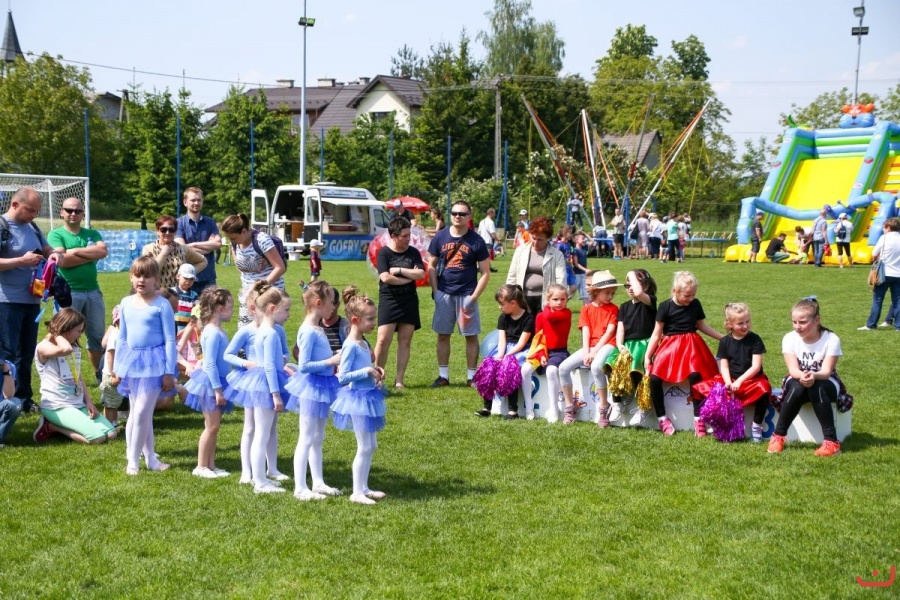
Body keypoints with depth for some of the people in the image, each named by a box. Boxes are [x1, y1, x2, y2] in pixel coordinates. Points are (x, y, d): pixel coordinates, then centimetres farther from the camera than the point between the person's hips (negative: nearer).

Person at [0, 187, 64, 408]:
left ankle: (23, 399, 24)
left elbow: (47, 250, 19)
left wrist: (56, 255, -5)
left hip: (32, 300, 8)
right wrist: (22, 261, -24)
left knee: (27, 353, 14)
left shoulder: (32, 227, 10)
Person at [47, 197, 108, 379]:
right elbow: (63, 260, -15)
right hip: (67, 293, -4)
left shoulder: (92, 233, 12)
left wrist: (75, 251, -11)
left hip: (93, 292, 4)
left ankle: (100, 374, 24)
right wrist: (91, 255, -10)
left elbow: (103, 251, -8)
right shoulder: (55, 234, 0)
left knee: (98, 336, 12)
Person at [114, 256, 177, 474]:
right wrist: (117, 366, 15)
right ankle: (149, 458, 21)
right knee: (140, 413, 11)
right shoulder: (126, 303, 7)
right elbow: (122, 338, 16)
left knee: (141, 413, -7)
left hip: (154, 362, -5)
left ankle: (133, 460, 6)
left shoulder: (162, 305, -8)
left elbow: (170, 340, -7)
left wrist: (169, 372, -10)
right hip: (132, 362, 5)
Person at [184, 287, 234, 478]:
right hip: (210, 383, -9)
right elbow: (210, 364, -22)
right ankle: (201, 466, 7)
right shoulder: (213, 333, -21)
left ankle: (211, 465, 20)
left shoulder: (218, 331, 8)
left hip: (217, 382, 9)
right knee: (211, 426, -2)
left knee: (214, 426, 13)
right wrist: (218, 389, -21)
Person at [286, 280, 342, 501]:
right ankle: (300, 488, 4)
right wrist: (331, 361, -21)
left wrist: (336, 358, 8)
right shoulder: (308, 331, -19)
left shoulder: (317, 329, 9)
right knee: (307, 439, -3)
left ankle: (318, 483, 25)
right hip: (312, 386, -9)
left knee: (318, 438, 16)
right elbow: (303, 366, -22)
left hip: (322, 386, 10)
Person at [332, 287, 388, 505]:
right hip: (357, 397, -9)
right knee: (364, 447, -4)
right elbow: (342, 377, -21)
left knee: (371, 446, 15)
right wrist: (366, 371, -24)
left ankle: (364, 487, 24)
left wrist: (375, 372, 2)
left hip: (368, 397, 9)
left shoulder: (363, 344, 8)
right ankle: (357, 492, 5)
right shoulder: (350, 346, -19)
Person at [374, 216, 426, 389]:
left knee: (405, 341, 4)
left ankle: (399, 379, 10)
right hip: (389, 301, -3)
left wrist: (399, 270, -12)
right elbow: (385, 277, -16)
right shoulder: (384, 253, -4)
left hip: (409, 301, 3)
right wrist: (409, 277, -9)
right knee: (383, 341, -8)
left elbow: (421, 274, -6)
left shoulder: (413, 252, 6)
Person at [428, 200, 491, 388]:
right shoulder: (440, 237, 2)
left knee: (471, 336, 3)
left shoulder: (476, 241, -4)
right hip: (444, 294, 2)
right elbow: (432, 265, 8)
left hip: (467, 294, -2)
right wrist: (435, 291, -2)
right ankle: (443, 376, 16)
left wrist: (474, 297, -11)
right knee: (443, 335, 7)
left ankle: (471, 376, 13)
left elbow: (485, 273, -2)